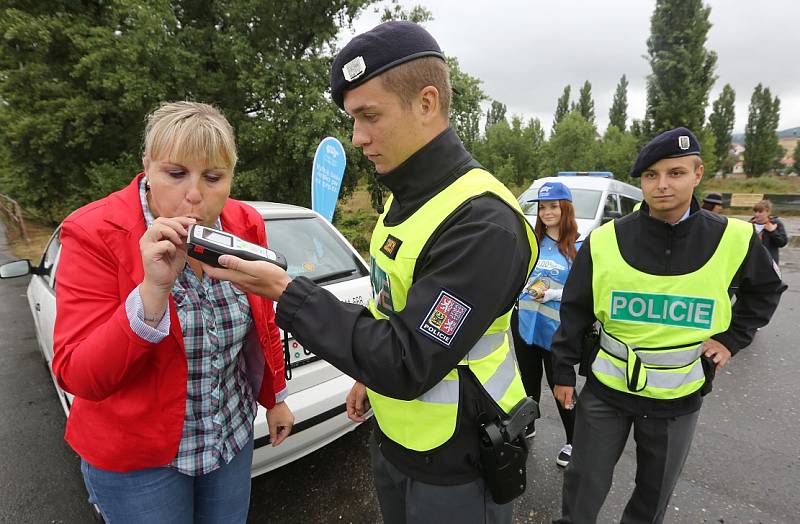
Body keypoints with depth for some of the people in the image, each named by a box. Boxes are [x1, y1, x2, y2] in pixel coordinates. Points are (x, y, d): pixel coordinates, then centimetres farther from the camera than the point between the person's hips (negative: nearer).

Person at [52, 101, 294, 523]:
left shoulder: (246, 224, -9)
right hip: (135, 456, -3)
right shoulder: (94, 234, -19)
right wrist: (154, 287, -37)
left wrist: (275, 398, 12)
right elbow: (77, 377, -23)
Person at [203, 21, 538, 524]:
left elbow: (406, 365, -30)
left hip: (453, 469, -7)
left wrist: (285, 292, -27)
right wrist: (370, 376, 16)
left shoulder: (482, 222, -29)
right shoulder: (407, 196, 2)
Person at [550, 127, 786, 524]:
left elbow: (766, 289, 13)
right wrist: (563, 372, -2)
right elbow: (575, 312, -4)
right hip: (606, 390, -1)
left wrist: (732, 338, 2)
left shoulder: (732, 239, -8)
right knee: (584, 486, 10)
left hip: (678, 398, 2)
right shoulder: (606, 240, -12)